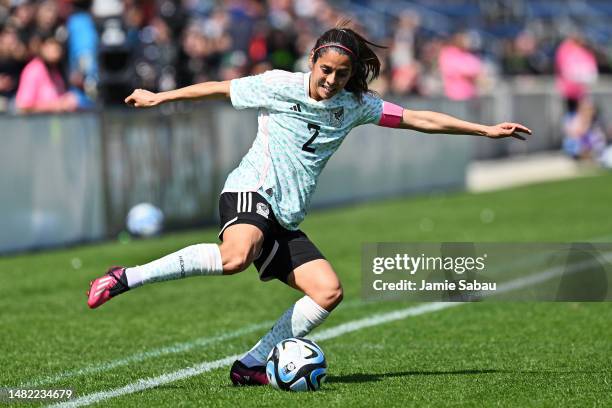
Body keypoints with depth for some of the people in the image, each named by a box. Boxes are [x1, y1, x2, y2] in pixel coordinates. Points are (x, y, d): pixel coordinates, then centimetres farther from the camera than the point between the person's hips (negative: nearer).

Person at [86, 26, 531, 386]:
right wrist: (160, 97, 15)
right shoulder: (280, 86, -3)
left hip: (286, 221, 6)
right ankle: (126, 278, -29)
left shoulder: (354, 105, 9)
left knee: (329, 291, -11)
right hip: (252, 191, -6)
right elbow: (219, 88, 9)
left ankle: (252, 364, -5)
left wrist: (486, 129, 8)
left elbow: (419, 119, 10)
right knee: (236, 256, -38)